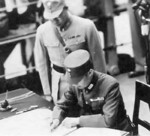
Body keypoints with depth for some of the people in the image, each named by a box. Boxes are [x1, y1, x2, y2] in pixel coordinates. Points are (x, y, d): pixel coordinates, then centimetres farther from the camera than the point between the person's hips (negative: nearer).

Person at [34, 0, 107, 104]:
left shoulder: (86, 27, -15)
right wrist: (47, 91, 6)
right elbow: (41, 63, 4)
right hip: (60, 83, 2)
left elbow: (98, 58, -7)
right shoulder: (42, 31, -7)